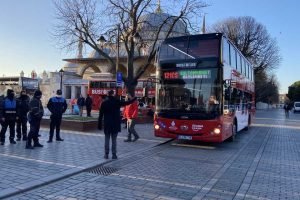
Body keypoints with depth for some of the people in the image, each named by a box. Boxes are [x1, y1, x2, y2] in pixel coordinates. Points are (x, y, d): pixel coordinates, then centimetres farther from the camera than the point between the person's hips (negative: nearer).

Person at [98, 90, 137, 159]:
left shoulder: (104, 103, -2)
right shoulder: (117, 102, -4)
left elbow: (101, 115, -1)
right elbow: (127, 103, 6)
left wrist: (99, 125, 3)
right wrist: (135, 98, 19)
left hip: (107, 124, 1)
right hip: (115, 124, 0)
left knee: (107, 140, 8)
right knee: (114, 140, 5)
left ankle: (106, 154, 11)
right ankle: (114, 154, 7)